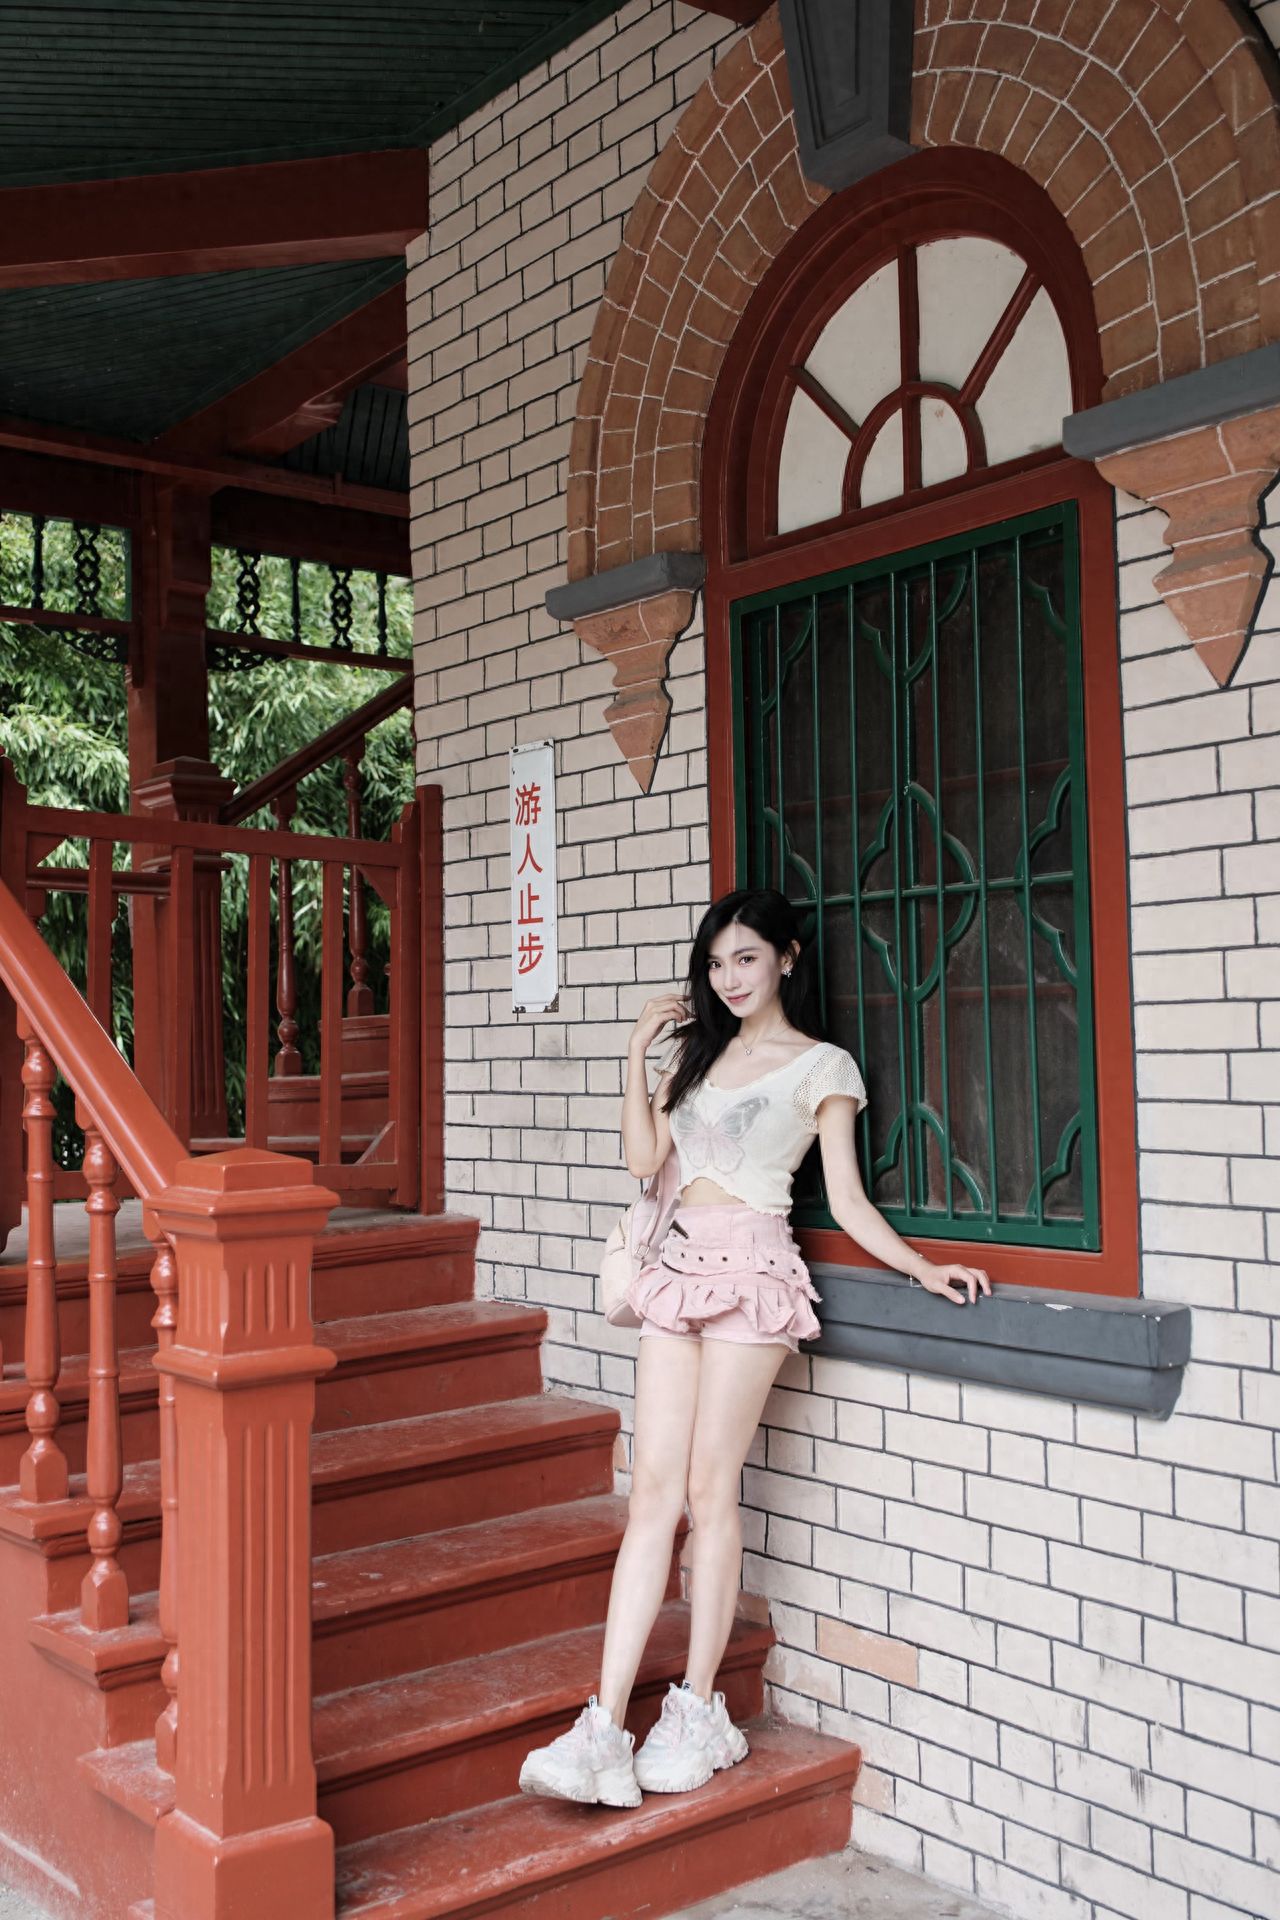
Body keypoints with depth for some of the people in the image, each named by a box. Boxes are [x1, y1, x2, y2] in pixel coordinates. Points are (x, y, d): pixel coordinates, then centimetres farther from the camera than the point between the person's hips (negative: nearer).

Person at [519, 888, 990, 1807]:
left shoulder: (821, 1066, 3)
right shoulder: (700, 1053, 19)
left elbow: (847, 1199, 1)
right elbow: (645, 1157, 11)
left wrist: (925, 1268, -11)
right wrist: (639, 1051, 8)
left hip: (753, 1267, -5)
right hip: (682, 1264, 5)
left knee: (709, 1485, -5)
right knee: (654, 1488, -1)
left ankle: (698, 1711, 8)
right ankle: (605, 1725, -3)